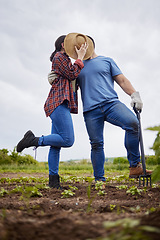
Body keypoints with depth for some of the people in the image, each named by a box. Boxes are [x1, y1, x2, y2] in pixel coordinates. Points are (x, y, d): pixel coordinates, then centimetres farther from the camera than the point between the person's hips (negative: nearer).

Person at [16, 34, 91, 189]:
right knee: (67, 140, -18)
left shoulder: (63, 59, 31)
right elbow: (72, 74, -8)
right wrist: (80, 57, 2)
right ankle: (34, 140, -10)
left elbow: (71, 79, 28)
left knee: (56, 144, 3)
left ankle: (53, 180, 3)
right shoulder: (59, 57, 2)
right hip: (59, 102, -10)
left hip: (60, 104, 10)